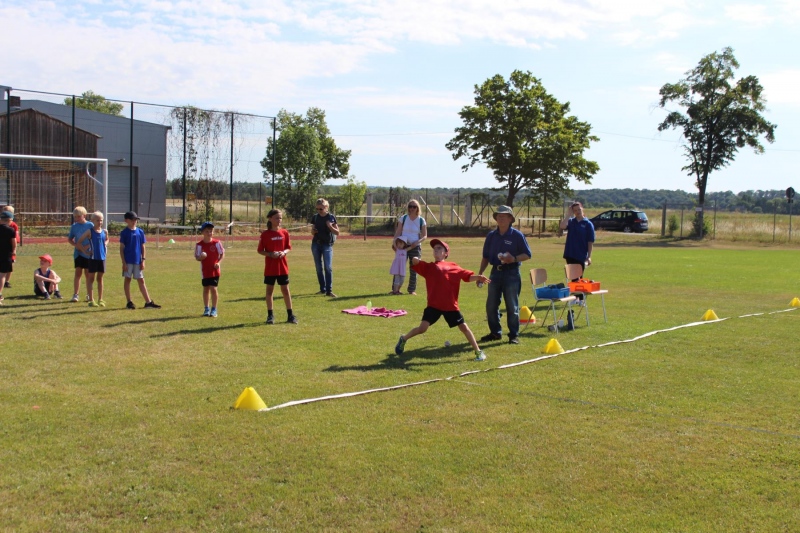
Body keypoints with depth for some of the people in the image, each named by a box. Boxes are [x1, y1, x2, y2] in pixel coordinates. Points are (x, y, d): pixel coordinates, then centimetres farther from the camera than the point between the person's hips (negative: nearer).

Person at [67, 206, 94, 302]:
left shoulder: (90, 225, -3)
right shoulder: (74, 226, 5)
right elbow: (69, 239, 12)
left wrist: (88, 246, -17)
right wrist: (75, 245, -8)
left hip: (88, 254, -2)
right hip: (78, 253, 2)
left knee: (88, 274, 6)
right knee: (78, 273, -2)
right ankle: (75, 294, -2)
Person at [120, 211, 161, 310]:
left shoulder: (140, 232, 6)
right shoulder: (124, 232, -3)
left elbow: (142, 247, 9)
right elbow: (121, 248, -4)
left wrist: (143, 260, 3)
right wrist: (123, 262, -10)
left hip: (138, 261, 3)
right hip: (128, 261, -3)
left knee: (141, 281, 6)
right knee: (127, 279, 4)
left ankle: (148, 302, 5)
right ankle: (129, 302, 11)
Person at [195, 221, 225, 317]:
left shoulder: (217, 243, -5)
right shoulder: (199, 245, -3)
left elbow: (222, 253, 3)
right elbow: (197, 257, 0)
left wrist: (218, 262, -12)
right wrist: (200, 257, -23)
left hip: (215, 270, -1)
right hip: (205, 271, 2)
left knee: (213, 288, -7)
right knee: (206, 289, 11)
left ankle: (214, 309, 4)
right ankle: (206, 309, 24)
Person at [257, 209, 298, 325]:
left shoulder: (284, 233, 2)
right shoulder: (265, 234, -5)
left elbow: (289, 248, 8)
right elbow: (260, 250, -2)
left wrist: (284, 252, -13)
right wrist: (270, 254, -18)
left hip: (283, 267, 2)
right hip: (270, 268, -2)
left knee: (285, 290, 6)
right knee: (269, 290, 5)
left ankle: (290, 315, 13)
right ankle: (270, 315, 14)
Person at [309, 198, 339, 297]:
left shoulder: (331, 217, -4)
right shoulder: (315, 217, 5)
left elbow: (337, 232, -2)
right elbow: (312, 232, 14)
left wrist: (330, 226, -19)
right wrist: (313, 231, -9)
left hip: (327, 245, -4)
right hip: (316, 244, 4)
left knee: (328, 267, -11)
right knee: (319, 268, 7)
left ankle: (329, 290, -11)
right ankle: (322, 289, 15)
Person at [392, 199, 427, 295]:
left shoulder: (421, 220, 0)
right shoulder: (403, 218, 1)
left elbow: (425, 235, 2)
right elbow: (398, 232, 2)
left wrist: (418, 242, -16)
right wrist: (394, 243, -12)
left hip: (415, 247, 0)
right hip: (402, 246, 0)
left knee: (414, 269, 3)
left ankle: (412, 290, 11)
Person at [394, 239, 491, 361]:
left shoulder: (453, 267, 8)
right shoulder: (428, 266, 8)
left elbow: (468, 276, 3)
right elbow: (415, 263, -7)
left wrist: (478, 277, -15)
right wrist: (415, 260, -30)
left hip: (451, 306, 1)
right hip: (434, 305, -1)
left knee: (464, 328, 5)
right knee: (422, 328, -8)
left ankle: (478, 351, 18)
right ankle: (404, 339, 20)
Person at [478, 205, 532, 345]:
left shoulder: (517, 235, -5)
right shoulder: (491, 235, 9)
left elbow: (527, 255, -4)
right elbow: (486, 257, 16)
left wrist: (514, 259, -21)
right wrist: (480, 273, 8)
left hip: (511, 273, -5)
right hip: (495, 272, 5)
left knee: (512, 306, -1)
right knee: (491, 305, 7)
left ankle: (514, 335, 7)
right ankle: (495, 332, 20)